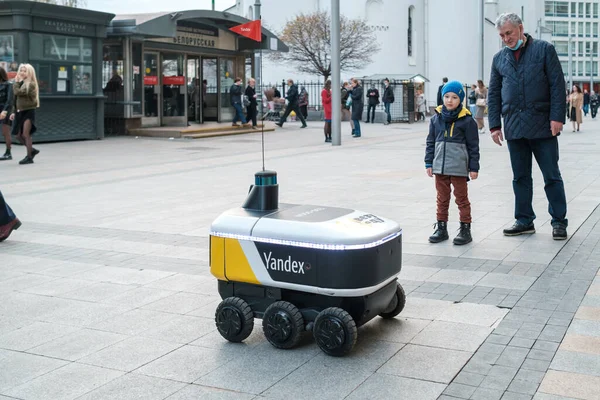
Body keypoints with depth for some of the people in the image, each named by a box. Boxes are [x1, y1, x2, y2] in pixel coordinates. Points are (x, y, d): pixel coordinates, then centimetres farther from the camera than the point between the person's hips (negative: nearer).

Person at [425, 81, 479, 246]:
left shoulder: (466, 120, -6)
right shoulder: (436, 119, 5)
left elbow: (473, 145, -4)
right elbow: (431, 142, 10)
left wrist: (474, 167, -6)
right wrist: (429, 163, 7)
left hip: (459, 168, -4)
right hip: (440, 167, 4)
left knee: (461, 198, 6)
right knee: (442, 198, 13)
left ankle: (465, 229, 14)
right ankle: (441, 227, 23)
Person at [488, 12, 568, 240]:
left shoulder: (544, 49, 1)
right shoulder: (499, 58, 11)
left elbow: (557, 85, -3)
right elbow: (493, 94, 13)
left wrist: (557, 117, -11)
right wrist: (495, 125, 5)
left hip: (543, 126, -4)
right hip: (514, 128, 4)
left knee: (552, 176, 2)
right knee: (520, 177, 9)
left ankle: (559, 221, 10)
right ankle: (524, 221, 18)